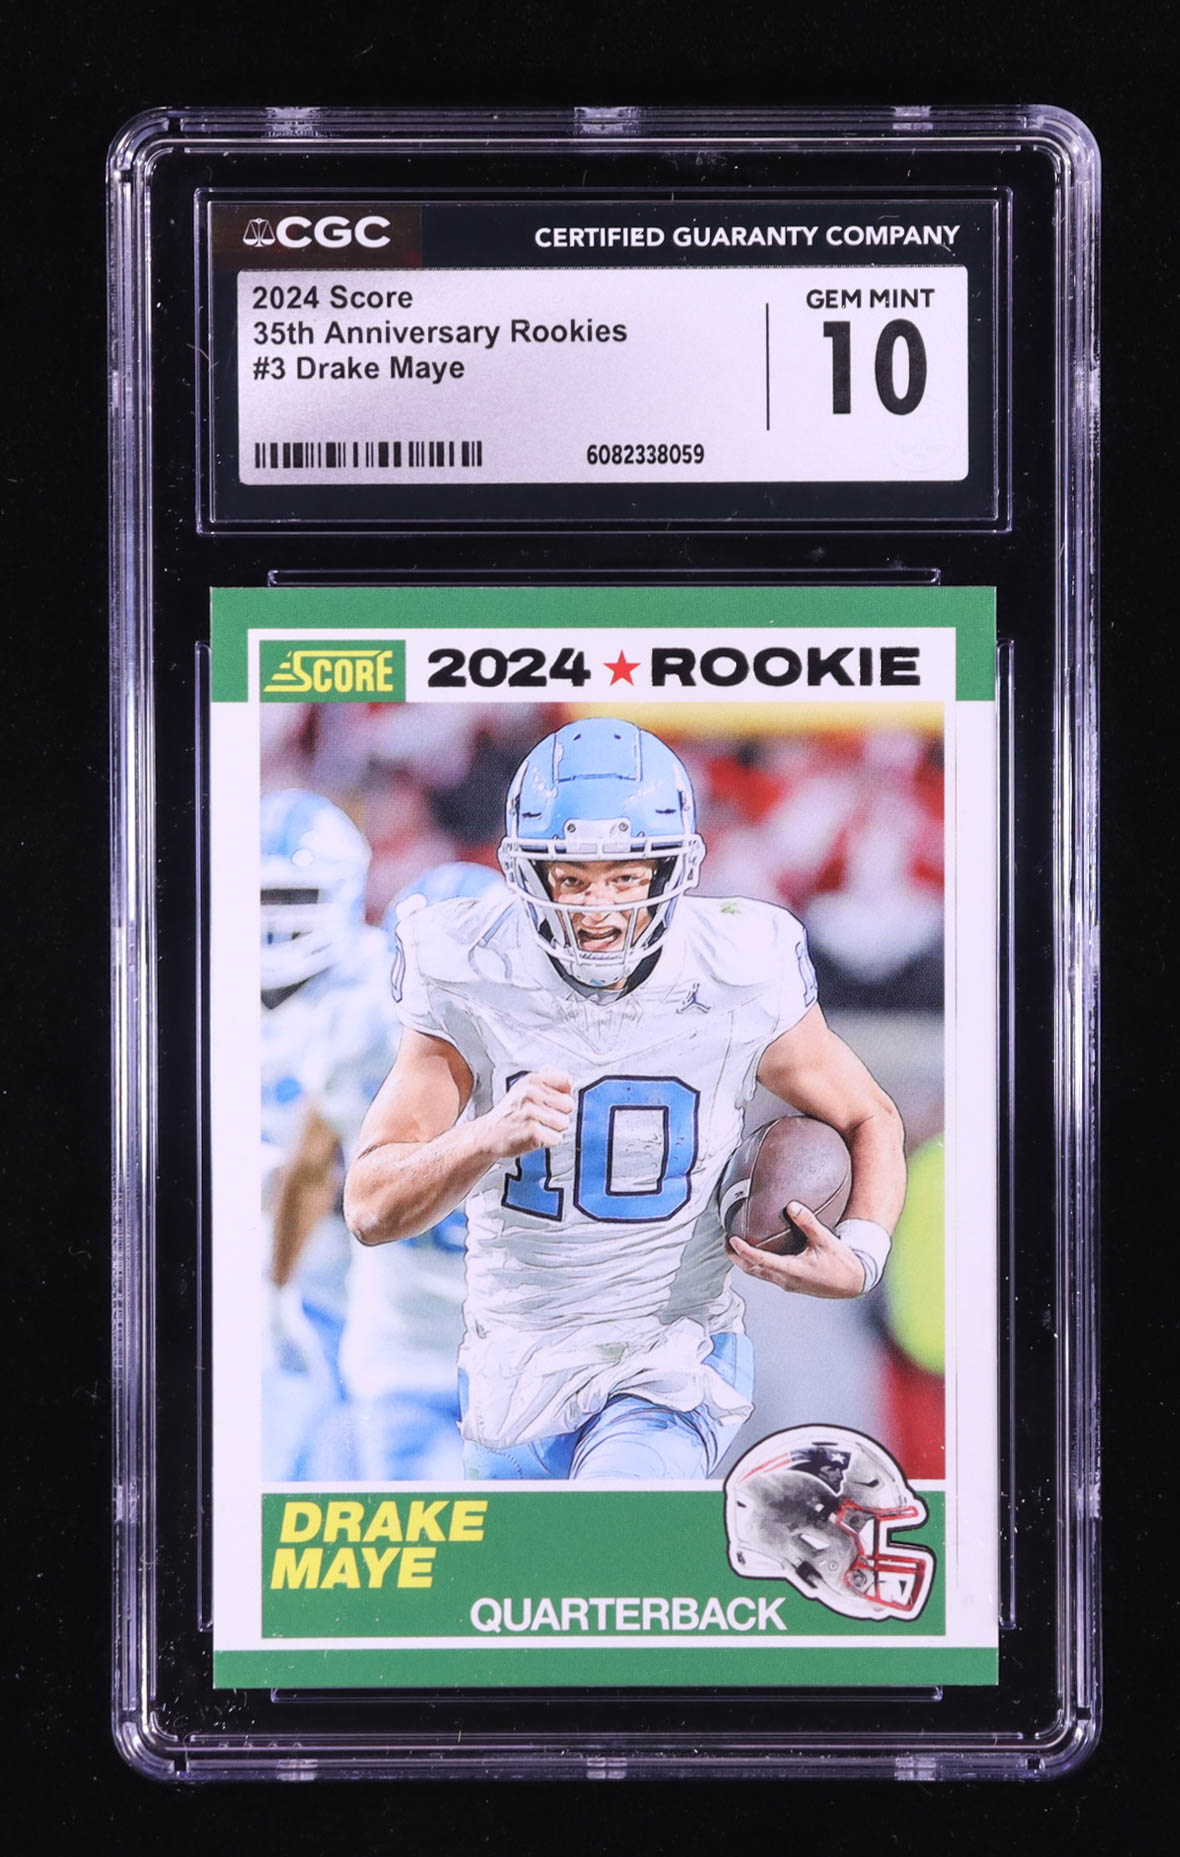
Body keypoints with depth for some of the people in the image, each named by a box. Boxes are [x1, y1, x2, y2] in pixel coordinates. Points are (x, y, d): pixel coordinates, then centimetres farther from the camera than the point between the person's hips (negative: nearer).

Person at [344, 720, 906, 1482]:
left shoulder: (740, 984, -15)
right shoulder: (472, 982, -14)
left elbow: (871, 1120, 3)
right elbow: (371, 1209, -17)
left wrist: (858, 1258, -16)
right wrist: (493, 1137, -36)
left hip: (672, 1368, -2)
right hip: (516, 1364, 3)